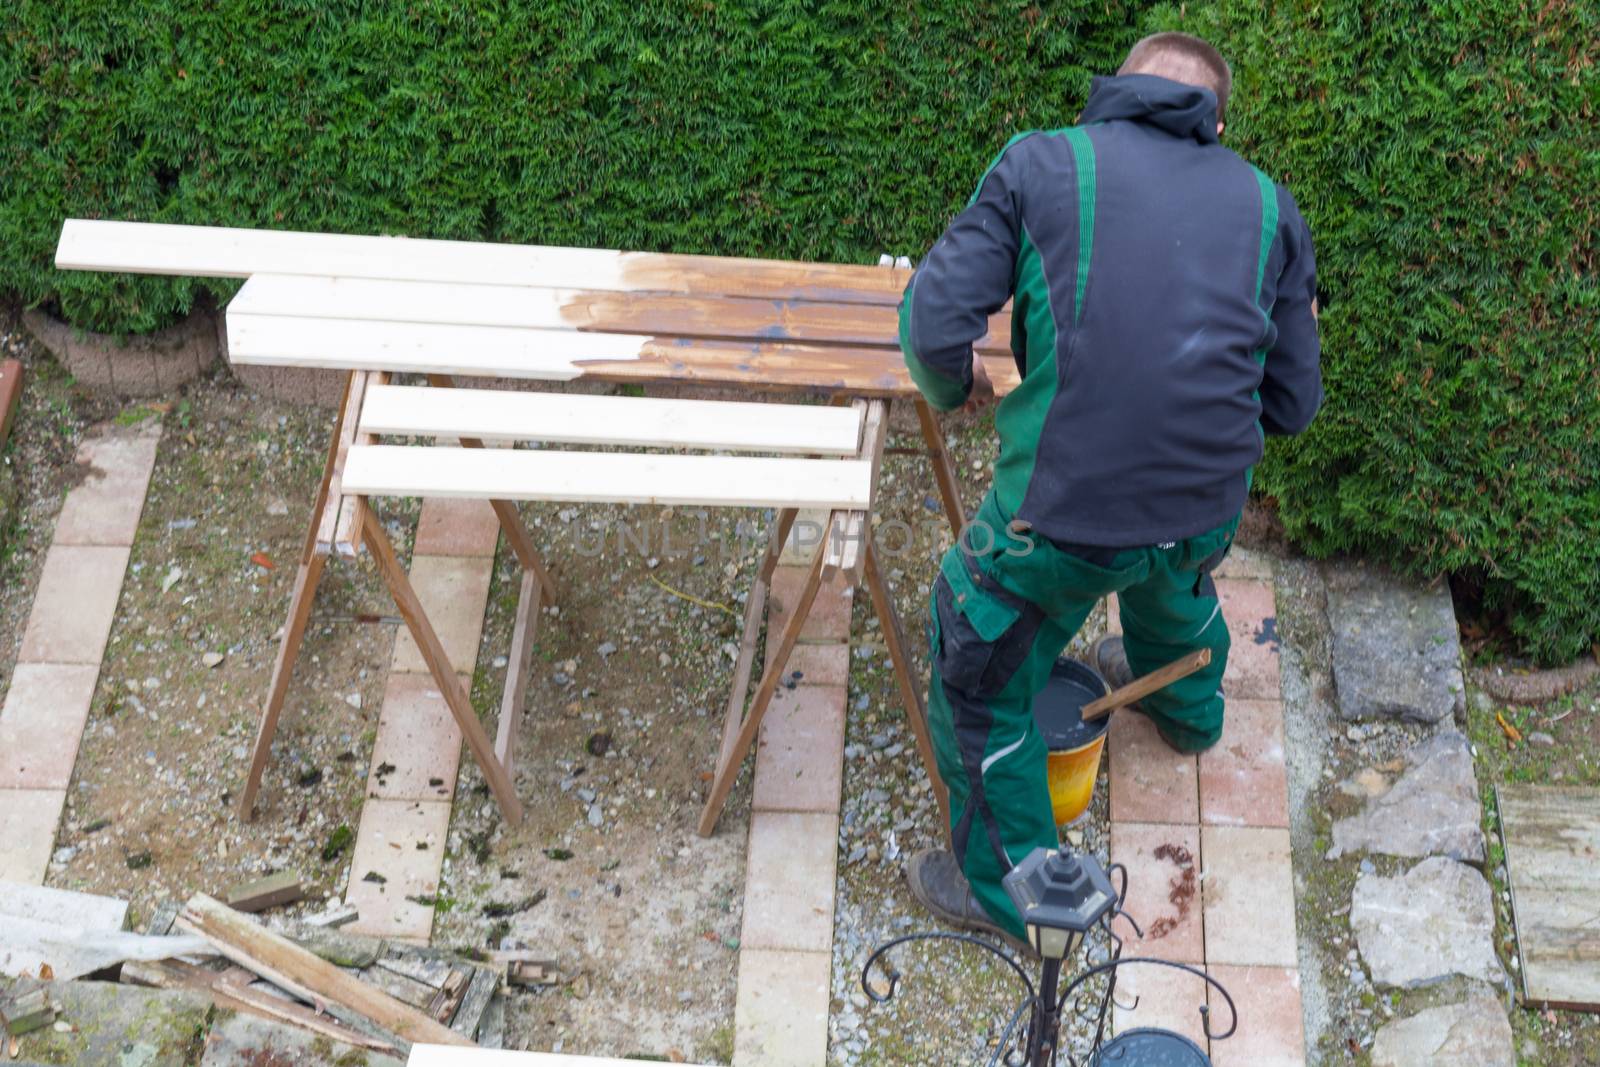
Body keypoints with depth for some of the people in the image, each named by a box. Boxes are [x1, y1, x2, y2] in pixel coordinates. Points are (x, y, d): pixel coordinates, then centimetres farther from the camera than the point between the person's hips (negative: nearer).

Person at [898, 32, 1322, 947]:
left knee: (984, 682, 19)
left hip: (1069, 509, -5)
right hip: (1212, 506, 5)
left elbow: (934, 327, -10)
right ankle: (1185, 702, 68)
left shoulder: (1042, 163, -2)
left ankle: (1005, 888, 32)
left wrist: (954, 386, 13)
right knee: (1178, 575, 40)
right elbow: (1293, 402, 9)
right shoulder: (1269, 206, 8)